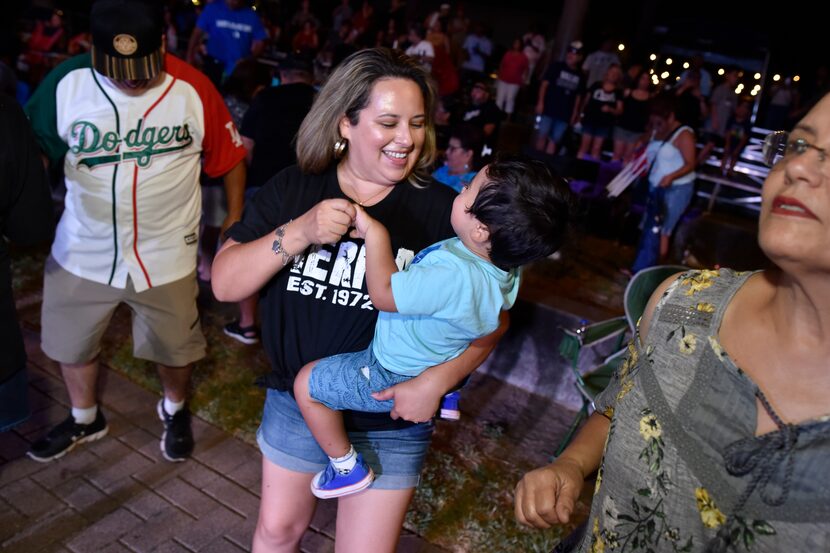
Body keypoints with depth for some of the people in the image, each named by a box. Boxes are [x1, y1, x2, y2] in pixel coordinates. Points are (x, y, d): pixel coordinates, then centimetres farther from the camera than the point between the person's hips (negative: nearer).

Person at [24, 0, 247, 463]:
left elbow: (229, 156, -3)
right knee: (70, 342, 21)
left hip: (166, 255, -2)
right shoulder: (66, 82, -12)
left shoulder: (193, 89, -15)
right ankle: (85, 419, 51)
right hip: (82, 251, 2)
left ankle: (175, 409, 49)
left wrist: (235, 218, -1)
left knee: (175, 345, 16)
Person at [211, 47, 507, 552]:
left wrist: (437, 380, -24)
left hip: (392, 422, -2)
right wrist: (298, 233, -27)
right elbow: (225, 283, -12)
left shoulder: (441, 210, -15)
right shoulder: (292, 189, -8)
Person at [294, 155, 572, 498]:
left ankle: (347, 467, 16)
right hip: (444, 360, 8)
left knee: (306, 383, 2)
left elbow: (383, 294, -33)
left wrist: (375, 232, -27)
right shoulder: (506, 263, -16)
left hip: (393, 378, -8)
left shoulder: (455, 278, -43)